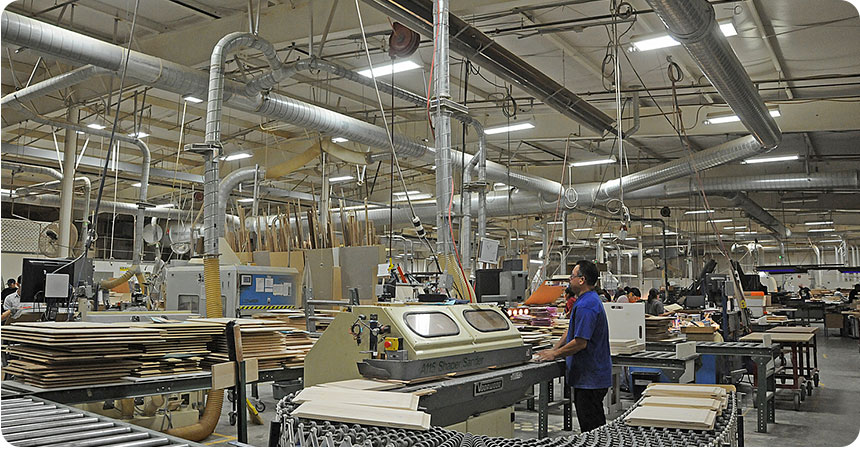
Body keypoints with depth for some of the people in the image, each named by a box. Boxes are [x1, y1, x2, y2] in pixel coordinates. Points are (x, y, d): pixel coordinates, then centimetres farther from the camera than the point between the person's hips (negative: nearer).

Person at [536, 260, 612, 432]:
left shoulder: (586, 306, -22)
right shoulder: (590, 300, 14)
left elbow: (580, 342, -25)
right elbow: (572, 331, 20)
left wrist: (554, 354, -13)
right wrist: (554, 349, 11)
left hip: (590, 378, -11)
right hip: (589, 375, 11)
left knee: (591, 425, -3)